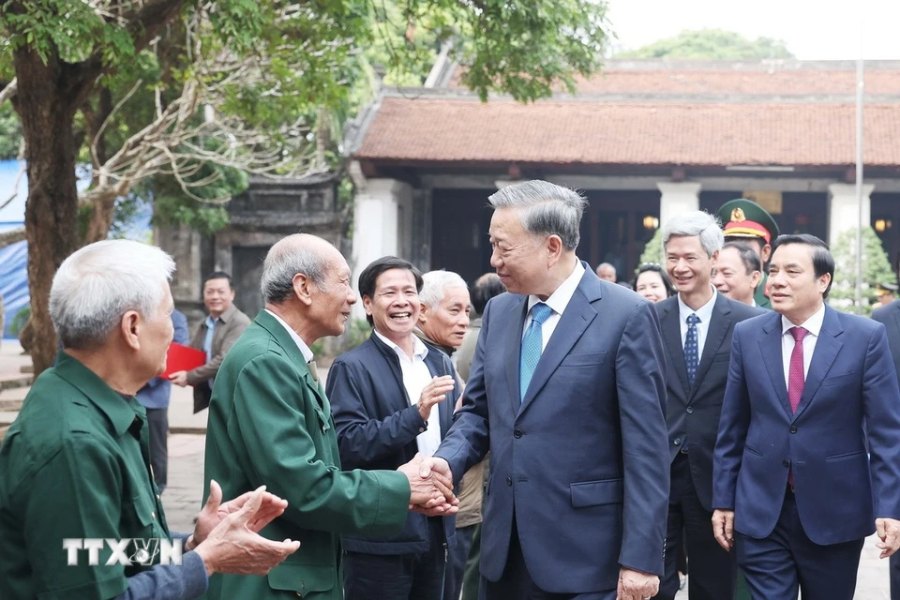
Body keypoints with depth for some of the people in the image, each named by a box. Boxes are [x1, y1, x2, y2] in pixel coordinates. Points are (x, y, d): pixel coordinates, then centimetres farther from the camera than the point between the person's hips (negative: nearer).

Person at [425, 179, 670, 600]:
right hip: (504, 551, 6)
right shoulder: (498, 312, 10)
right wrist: (448, 459, -6)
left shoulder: (626, 316, -9)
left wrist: (640, 558, -15)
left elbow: (645, 446, -11)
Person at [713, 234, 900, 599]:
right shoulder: (747, 335, 2)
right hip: (761, 511, 1)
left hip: (835, 511, -1)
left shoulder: (866, 337, -5)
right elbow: (732, 428, 6)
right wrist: (724, 500, 5)